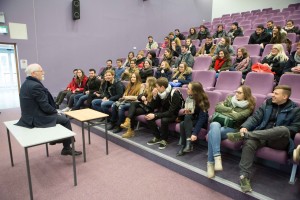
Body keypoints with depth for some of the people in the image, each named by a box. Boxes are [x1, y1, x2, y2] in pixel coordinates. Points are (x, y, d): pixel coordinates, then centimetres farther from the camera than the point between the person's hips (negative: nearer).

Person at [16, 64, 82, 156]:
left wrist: (54, 111, 10)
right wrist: (55, 111, -4)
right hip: (36, 118, -10)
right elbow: (45, 106, -23)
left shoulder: (26, 84, 8)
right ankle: (67, 149, 11)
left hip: (30, 115, 10)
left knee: (62, 116, 21)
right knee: (65, 120, 0)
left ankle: (55, 139, 33)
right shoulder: (36, 86, -24)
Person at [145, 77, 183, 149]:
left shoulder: (174, 94, -27)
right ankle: (157, 137, 3)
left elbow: (171, 112, -30)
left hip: (174, 114, -7)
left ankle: (164, 140, -10)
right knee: (149, 117, -12)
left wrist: (155, 115, -31)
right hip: (164, 111, 7)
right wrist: (155, 96, -15)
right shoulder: (162, 92, -8)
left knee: (164, 120, -36)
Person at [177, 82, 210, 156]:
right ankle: (183, 146, -26)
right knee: (182, 124, -27)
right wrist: (186, 112, -14)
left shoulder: (201, 101, -21)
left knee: (187, 117, -32)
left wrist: (195, 133, -38)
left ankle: (189, 143, -31)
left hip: (202, 122, -5)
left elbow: (202, 117, -29)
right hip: (192, 119, 5)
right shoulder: (189, 98, -3)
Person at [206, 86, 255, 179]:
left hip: (232, 128, -3)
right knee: (214, 126, -35)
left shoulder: (249, 106, 1)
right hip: (219, 122, 4)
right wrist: (230, 110, -6)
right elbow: (217, 107, 4)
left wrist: (223, 111, -3)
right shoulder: (230, 98, 16)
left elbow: (236, 117, -14)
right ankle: (217, 157, -40)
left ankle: (210, 162, -27)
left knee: (212, 133, -33)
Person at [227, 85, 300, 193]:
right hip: (261, 136, 2)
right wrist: (245, 126, -15)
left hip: (279, 141, -1)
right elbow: (255, 118, 4)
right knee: (249, 143, -33)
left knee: (283, 130, -37)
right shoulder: (267, 103, 14)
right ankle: (244, 176, -31)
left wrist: (279, 131, -12)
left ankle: (244, 135, -40)